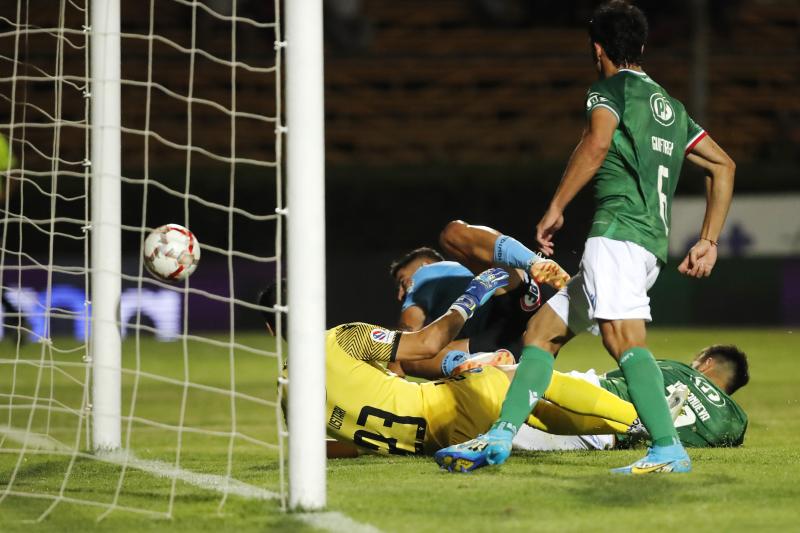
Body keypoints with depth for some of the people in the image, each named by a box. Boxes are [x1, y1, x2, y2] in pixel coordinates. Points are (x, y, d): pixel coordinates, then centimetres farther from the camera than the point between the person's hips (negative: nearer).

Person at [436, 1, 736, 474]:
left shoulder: (610, 89, 4)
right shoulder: (672, 107, 28)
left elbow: (597, 143, -16)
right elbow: (723, 166, 26)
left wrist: (555, 209, -13)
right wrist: (709, 242, 24)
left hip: (619, 227, -9)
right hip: (654, 242, 9)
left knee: (622, 336, -25)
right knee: (543, 330, 15)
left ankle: (669, 450, -39)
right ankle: (500, 438, 13)